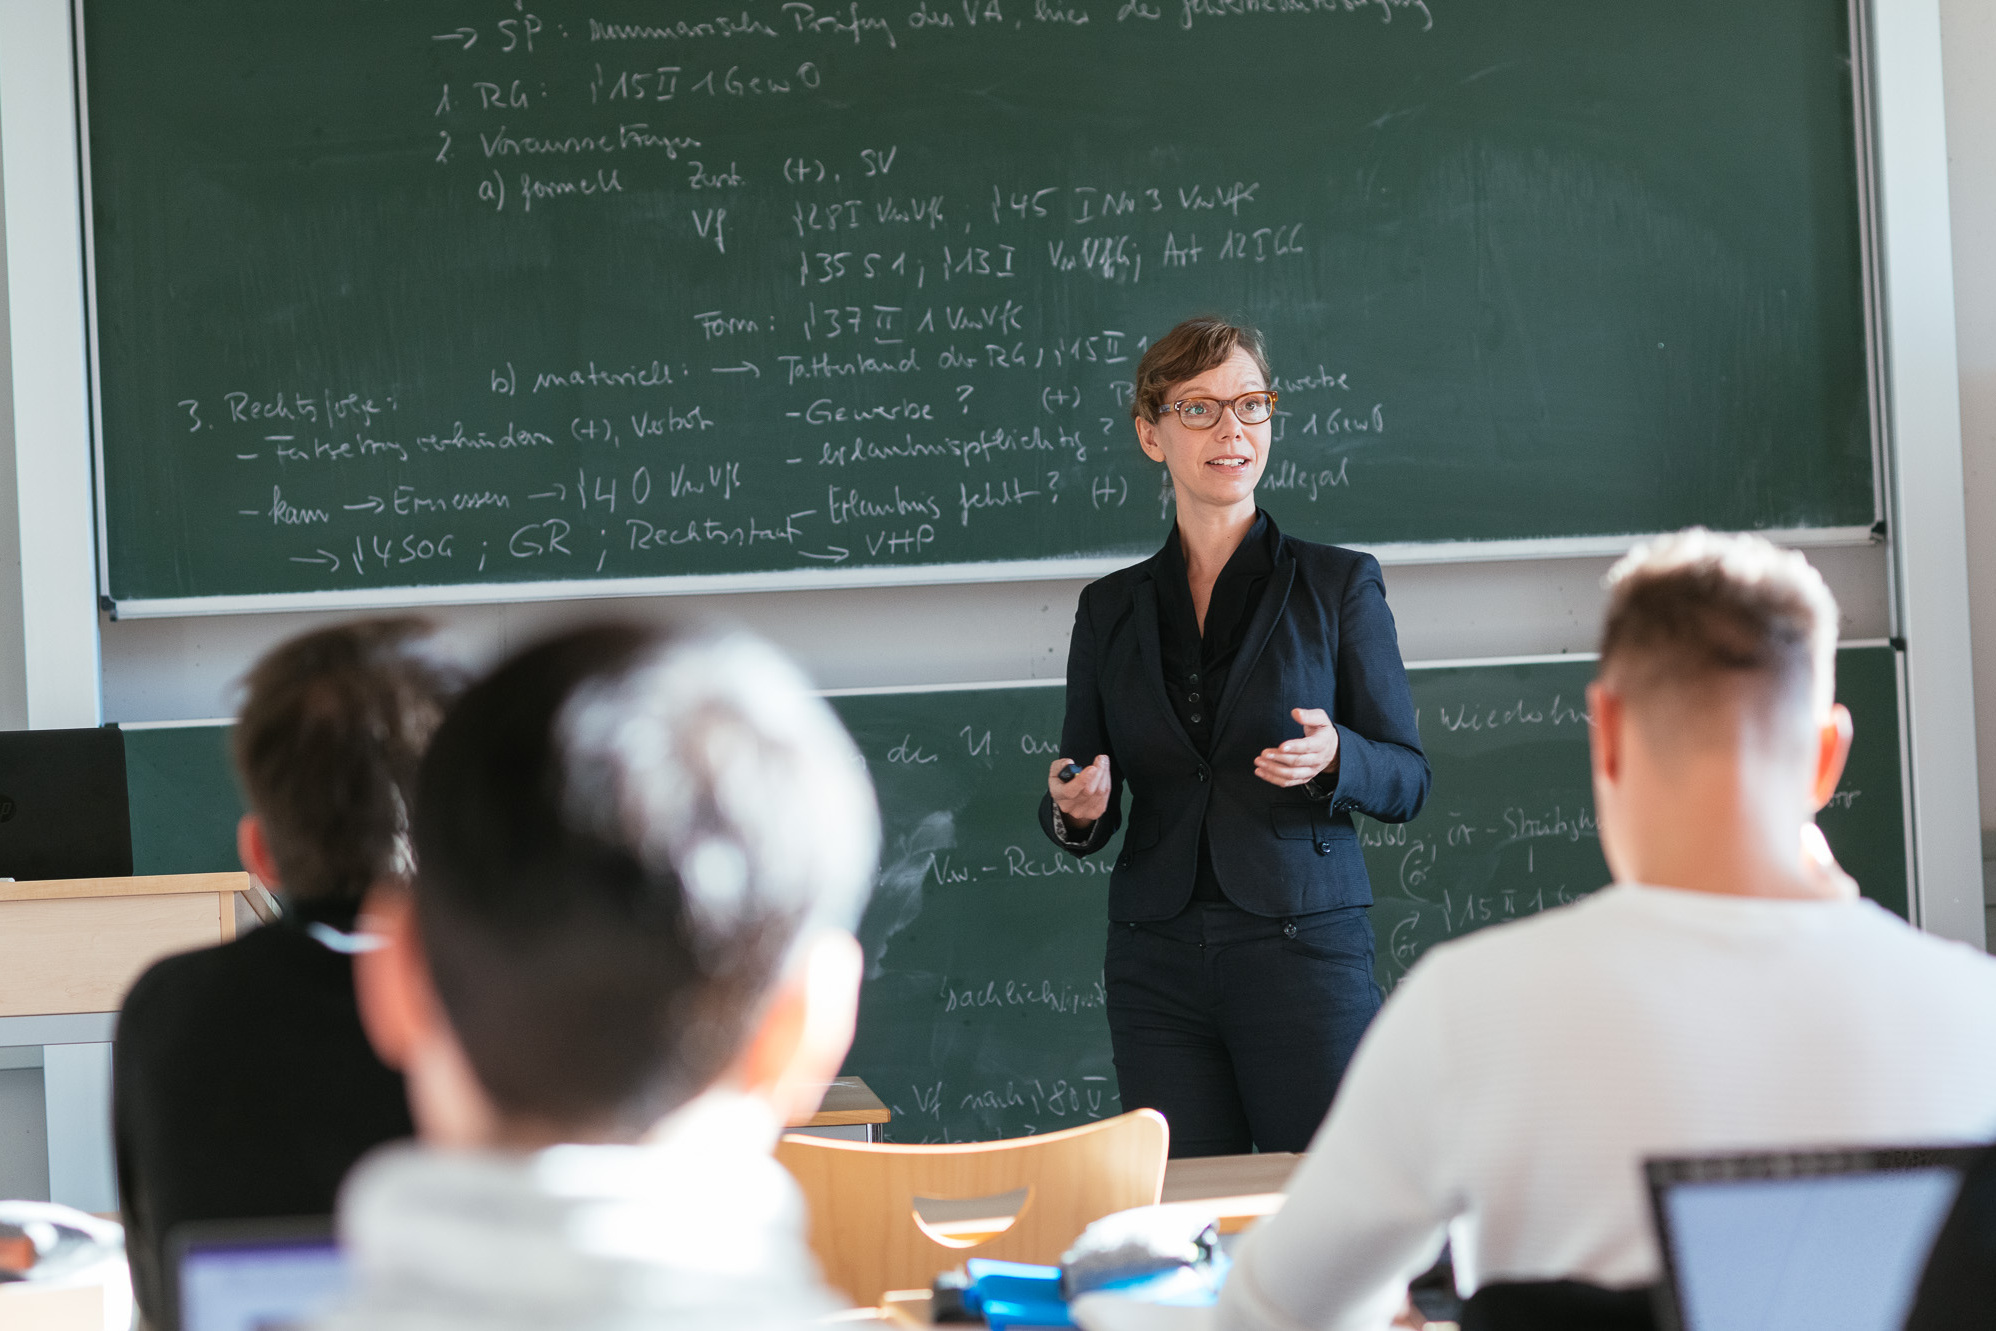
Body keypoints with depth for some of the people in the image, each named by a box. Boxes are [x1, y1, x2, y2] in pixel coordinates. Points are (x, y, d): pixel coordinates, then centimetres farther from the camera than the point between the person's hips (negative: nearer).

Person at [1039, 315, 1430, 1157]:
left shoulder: (1339, 584, 4)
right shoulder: (1111, 609, 11)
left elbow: (1408, 780, 3)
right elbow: (1084, 812, 15)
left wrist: (1333, 758, -17)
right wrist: (1074, 808, -7)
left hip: (1305, 941, -2)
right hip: (1156, 959, 2)